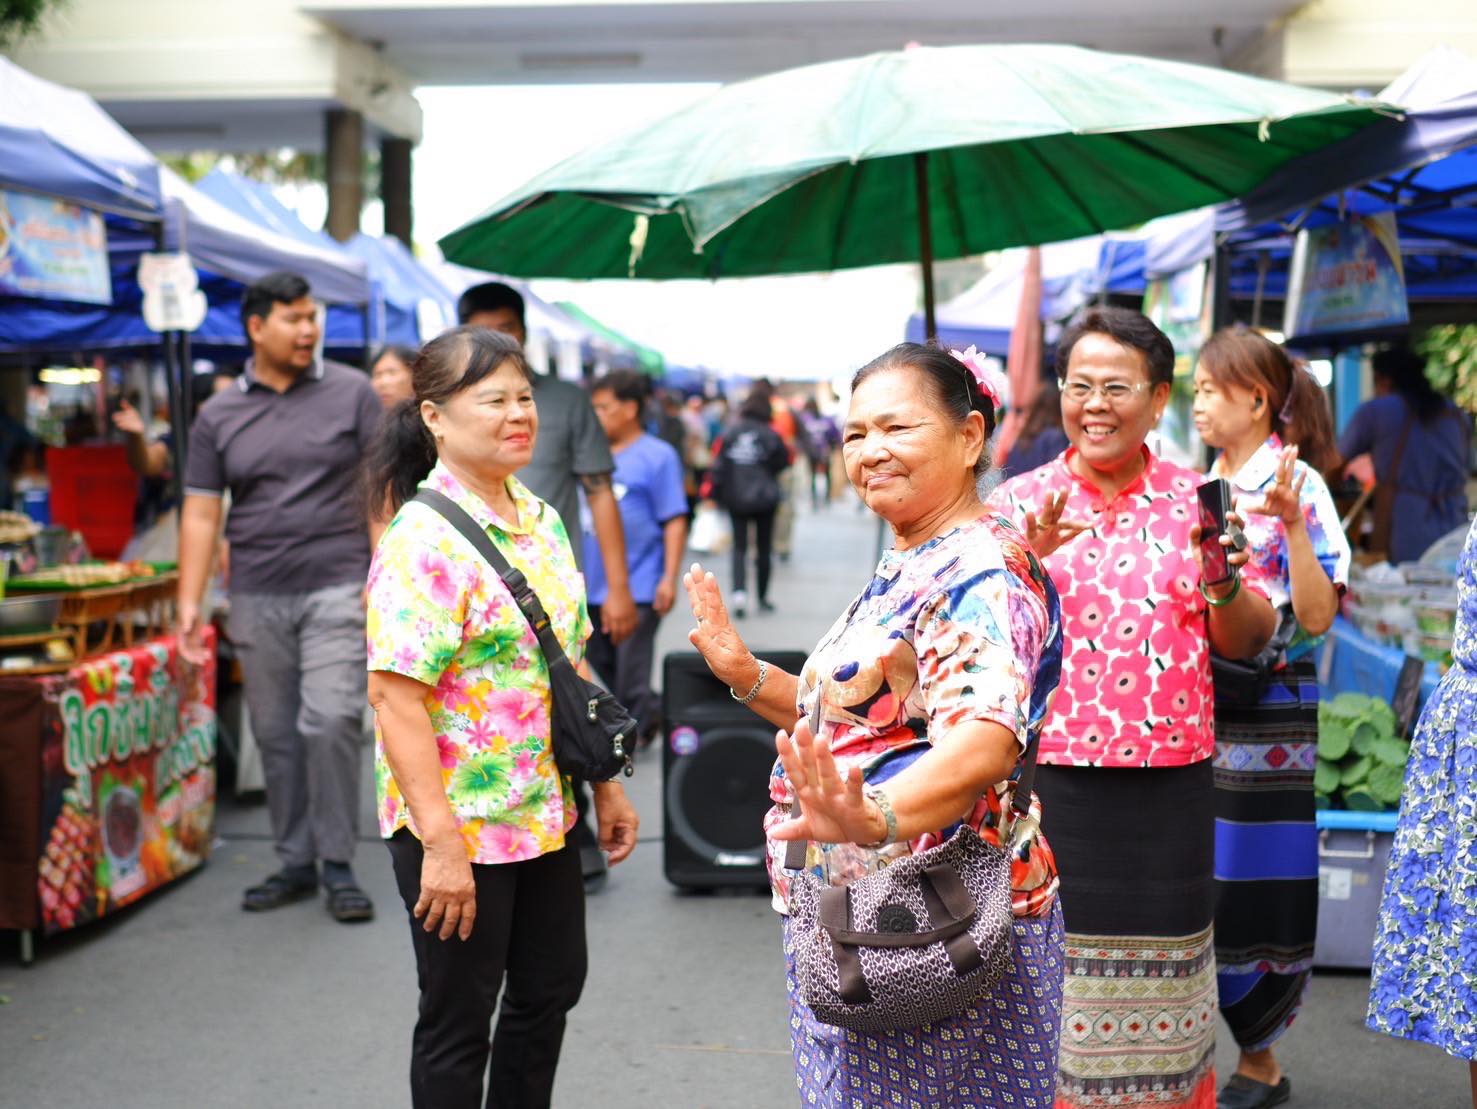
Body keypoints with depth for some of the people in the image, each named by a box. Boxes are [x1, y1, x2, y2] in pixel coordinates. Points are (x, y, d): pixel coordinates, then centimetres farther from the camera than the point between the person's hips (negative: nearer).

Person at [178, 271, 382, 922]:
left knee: (330, 721, -13)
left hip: (337, 591, -3)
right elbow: (200, 514, 7)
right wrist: (189, 602, -1)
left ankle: (338, 866, 1)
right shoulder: (218, 416, 8)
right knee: (275, 735, 9)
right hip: (256, 600, 3)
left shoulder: (350, 393, 2)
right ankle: (295, 863, 21)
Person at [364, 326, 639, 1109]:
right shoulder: (423, 541, -19)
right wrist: (440, 842, -25)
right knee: (459, 1022, 8)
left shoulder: (540, 520, 6)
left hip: (546, 812, 8)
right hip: (456, 823, -8)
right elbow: (394, 696, -23)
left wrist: (606, 782, 13)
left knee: (550, 987, 20)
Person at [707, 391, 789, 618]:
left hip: (736, 499, 1)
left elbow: (718, 466, -5)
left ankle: (740, 592, -17)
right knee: (764, 549, 11)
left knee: (739, 548, 4)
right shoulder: (771, 436, -9)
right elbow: (783, 461, 0)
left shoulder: (729, 434, -4)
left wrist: (711, 493, 0)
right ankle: (763, 597, 17)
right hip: (764, 500, -1)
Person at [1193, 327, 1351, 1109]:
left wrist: (1292, 524, -25)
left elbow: (1317, 615, -15)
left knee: (1253, 886, 0)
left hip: (1265, 719, -6)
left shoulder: (1298, 486, -7)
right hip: (1191, 709, 6)